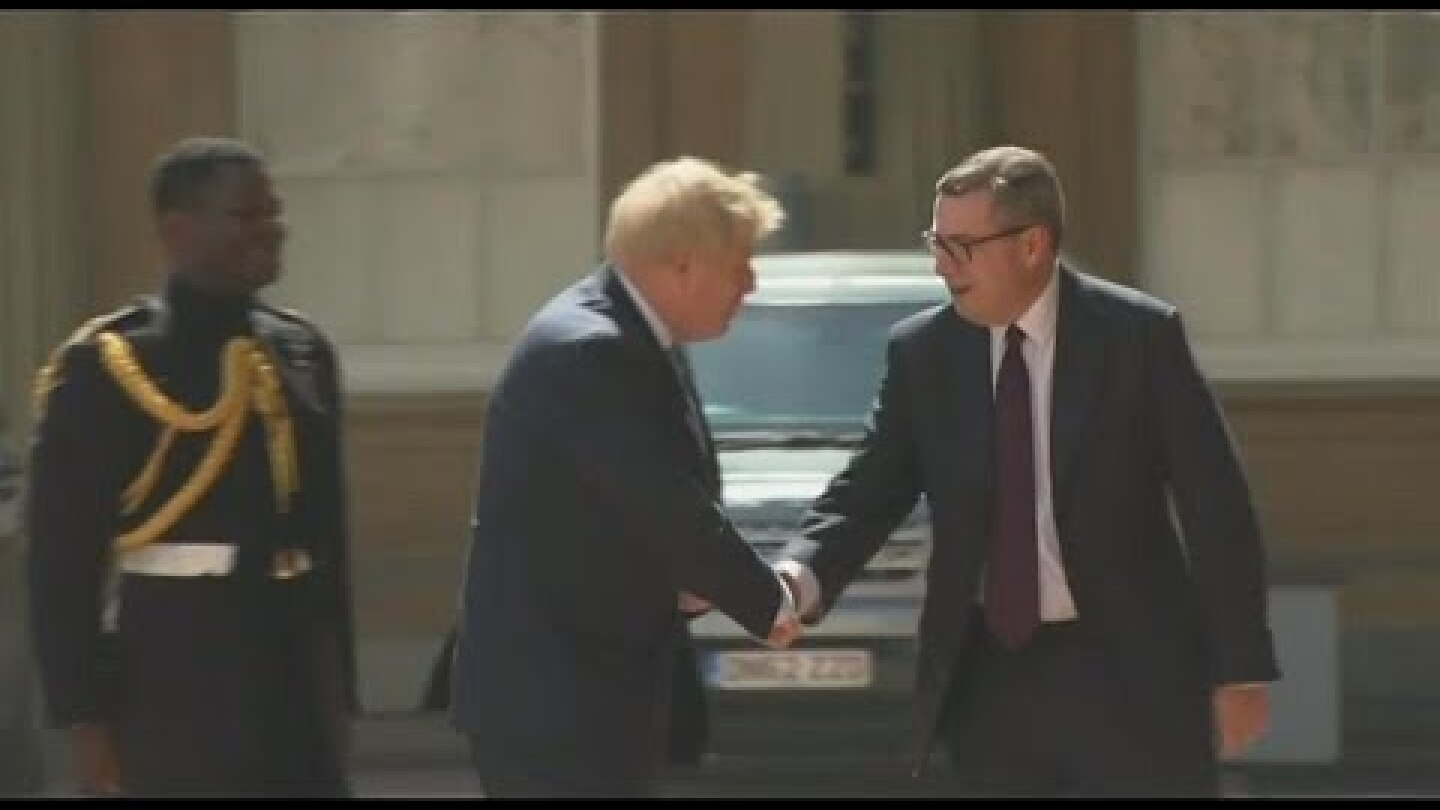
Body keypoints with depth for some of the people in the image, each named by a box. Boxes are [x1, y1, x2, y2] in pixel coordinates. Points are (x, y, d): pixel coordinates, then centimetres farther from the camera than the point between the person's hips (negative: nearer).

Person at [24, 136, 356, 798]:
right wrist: (84, 714, -12)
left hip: (297, 678, 6)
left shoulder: (303, 351, 11)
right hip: (175, 685, -6)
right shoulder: (102, 365, -8)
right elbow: (61, 555, -9)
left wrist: (338, 688, 15)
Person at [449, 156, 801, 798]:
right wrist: (770, 604, -7)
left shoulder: (633, 337, 9)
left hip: (604, 684, 10)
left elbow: (675, 498, 17)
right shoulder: (586, 351, -22)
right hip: (551, 702, -10)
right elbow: (669, 508, -22)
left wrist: (690, 577, -5)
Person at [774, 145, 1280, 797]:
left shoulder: (1139, 334, -7)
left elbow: (1215, 507, -5)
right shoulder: (922, 351, 2)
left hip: (1128, 672, -3)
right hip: (988, 676, 3)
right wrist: (802, 577, -18)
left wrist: (1241, 668, -7)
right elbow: (866, 493, 3)